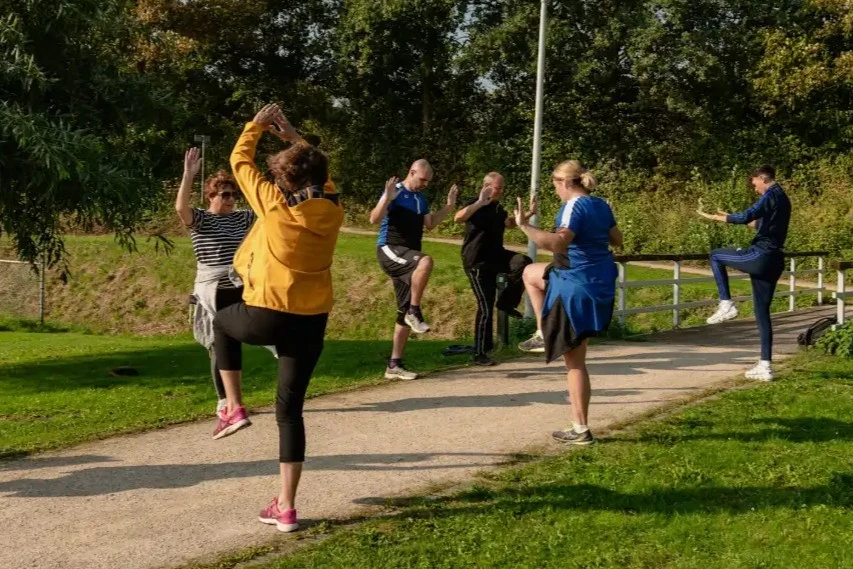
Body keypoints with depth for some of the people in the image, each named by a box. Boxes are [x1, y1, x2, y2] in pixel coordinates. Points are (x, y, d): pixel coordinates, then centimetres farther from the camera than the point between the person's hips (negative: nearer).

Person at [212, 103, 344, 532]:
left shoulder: (275, 204, -10)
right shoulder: (332, 210, 1)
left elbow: (240, 161, 5)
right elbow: (319, 175, 24)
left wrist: (257, 125, 19)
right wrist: (294, 136, 29)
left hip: (266, 315, -4)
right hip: (312, 322, 4)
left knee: (223, 323, 33)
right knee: (290, 410, 9)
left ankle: (234, 406, 23)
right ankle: (286, 508, 9)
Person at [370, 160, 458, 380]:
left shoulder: (421, 198, 14)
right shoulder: (395, 192, -10)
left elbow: (429, 224, 24)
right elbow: (374, 219, -21)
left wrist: (448, 207, 15)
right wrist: (386, 199, -35)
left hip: (408, 257, 8)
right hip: (390, 250, -8)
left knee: (405, 313, 6)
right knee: (425, 261, -38)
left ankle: (394, 364, 11)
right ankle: (415, 312, -24)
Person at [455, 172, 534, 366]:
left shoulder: (497, 208, 12)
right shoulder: (474, 204, -11)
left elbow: (509, 223, 30)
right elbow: (458, 218, -32)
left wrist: (529, 214, 16)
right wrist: (480, 202, -36)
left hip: (496, 255, 6)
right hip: (477, 262, -6)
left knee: (524, 262, -23)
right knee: (486, 307, -8)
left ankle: (506, 302, -3)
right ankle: (480, 354, 3)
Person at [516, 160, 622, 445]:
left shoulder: (574, 207, -20)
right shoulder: (601, 205, 7)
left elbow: (558, 243, -36)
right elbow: (617, 240, 19)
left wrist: (524, 225, -34)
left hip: (578, 288, -9)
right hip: (600, 281, 9)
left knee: (574, 361, 0)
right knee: (531, 273, 30)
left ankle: (581, 430, 5)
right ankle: (544, 334, 29)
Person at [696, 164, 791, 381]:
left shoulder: (771, 195, -9)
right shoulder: (782, 199, 21)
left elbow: (746, 217, -23)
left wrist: (714, 217, -16)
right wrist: (733, 217, 33)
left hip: (760, 256, -9)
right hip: (774, 261, 9)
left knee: (715, 256, 8)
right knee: (762, 312, 9)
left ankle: (726, 304, 0)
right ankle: (765, 366, 7)